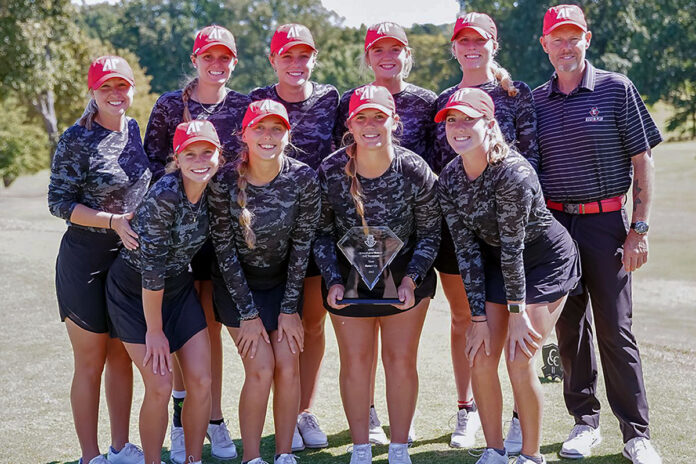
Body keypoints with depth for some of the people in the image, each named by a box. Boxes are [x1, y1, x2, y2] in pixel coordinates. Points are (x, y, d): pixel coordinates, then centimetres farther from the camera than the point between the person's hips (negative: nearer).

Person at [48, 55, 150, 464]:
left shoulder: (135, 130, 5)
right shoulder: (78, 140, -14)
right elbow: (59, 203, -14)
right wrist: (113, 221, -23)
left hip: (130, 257, 6)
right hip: (86, 261, -6)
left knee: (122, 357, 14)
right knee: (91, 364, 3)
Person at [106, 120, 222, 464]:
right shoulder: (165, 195, -28)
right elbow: (151, 268, -25)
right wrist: (155, 331, -18)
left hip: (178, 288, 6)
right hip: (134, 293, -6)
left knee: (201, 382, -1)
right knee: (160, 387, -8)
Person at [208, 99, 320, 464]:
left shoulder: (304, 179, -16)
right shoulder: (225, 182, -20)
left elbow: (301, 244, -9)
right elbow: (224, 250, -14)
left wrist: (289, 309, -8)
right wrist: (248, 313, -13)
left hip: (283, 281, 2)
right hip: (237, 284, -2)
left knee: (288, 366, -6)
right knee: (261, 369, -11)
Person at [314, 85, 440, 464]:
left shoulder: (414, 170, -18)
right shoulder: (330, 171, -18)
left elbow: (429, 233, -6)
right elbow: (321, 233, -5)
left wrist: (412, 279, -16)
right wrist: (333, 280, -15)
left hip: (404, 274, 0)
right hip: (349, 276, 0)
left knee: (401, 359, 1)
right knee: (355, 361, 2)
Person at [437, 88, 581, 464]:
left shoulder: (512, 172, -29)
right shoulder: (448, 180, -10)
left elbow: (512, 247, -25)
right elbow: (466, 251, -8)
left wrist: (517, 314, -19)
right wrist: (478, 317, -10)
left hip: (546, 259, -6)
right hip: (497, 261, 6)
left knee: (519, 362, -13)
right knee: (479, 358, -2)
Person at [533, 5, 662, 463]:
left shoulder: (617, 89, 0)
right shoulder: (535, 101, 8)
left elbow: (643, 160, 0)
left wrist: (640, 227, -6)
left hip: (605, 223, -3)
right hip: (553, 224, 3)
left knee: (614, 329, -2)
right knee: (570, 326, 8)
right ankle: (585, 422, 20)